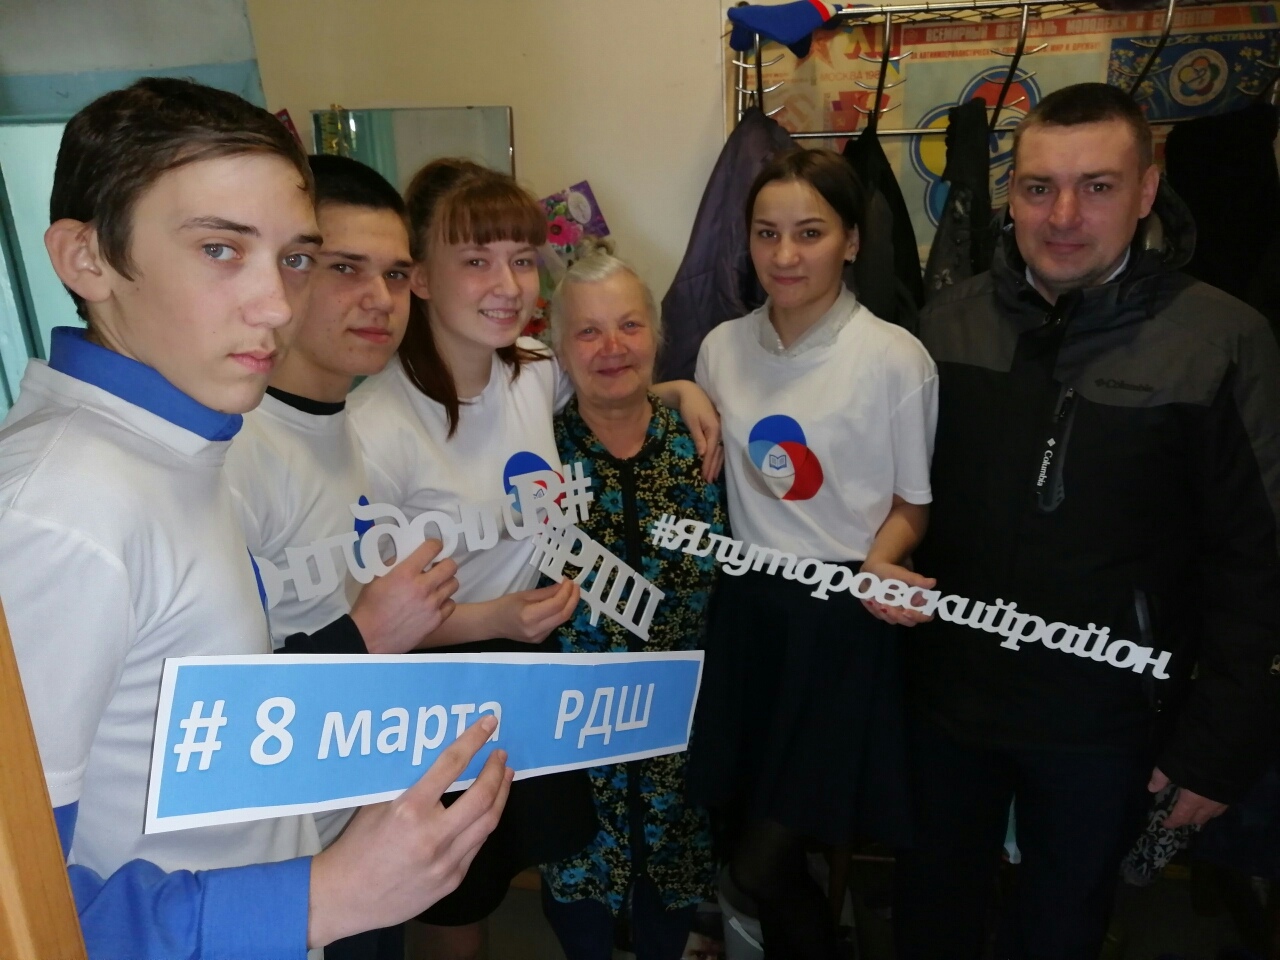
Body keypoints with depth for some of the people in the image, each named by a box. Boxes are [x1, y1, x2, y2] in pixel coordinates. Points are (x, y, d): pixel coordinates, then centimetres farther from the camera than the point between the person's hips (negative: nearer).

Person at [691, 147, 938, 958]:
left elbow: (913, 503, -3)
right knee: (743, 822, 15)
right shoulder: (722, 348, 3)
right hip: (748, 605, 5)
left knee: (764, 862, -1)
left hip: (843, 619, -4)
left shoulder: (895, 357, -12)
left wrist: (876, 567, -20)